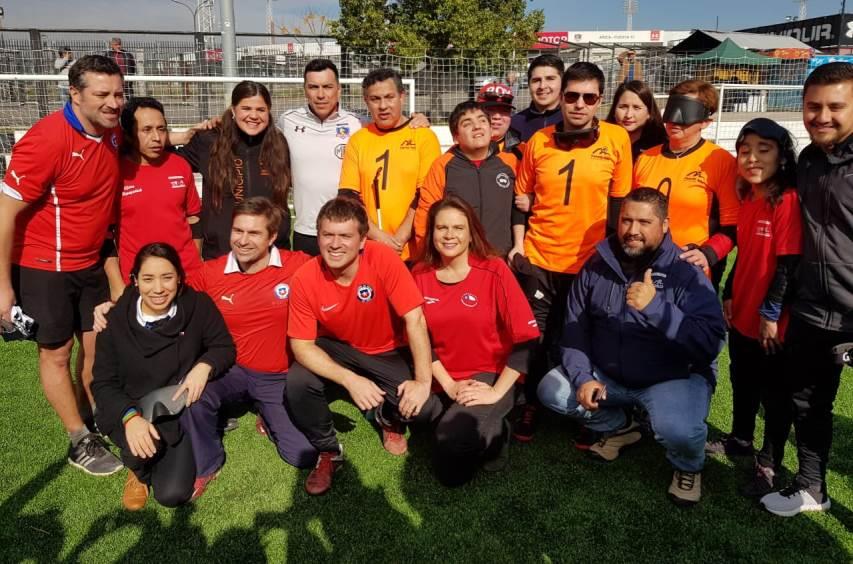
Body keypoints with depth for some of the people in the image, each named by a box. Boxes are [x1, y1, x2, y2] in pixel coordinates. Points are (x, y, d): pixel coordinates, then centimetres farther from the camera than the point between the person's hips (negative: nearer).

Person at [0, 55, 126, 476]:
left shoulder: (113, 130, -5)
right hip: (43, 266, -6)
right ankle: (81, 443, 20)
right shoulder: (46, 140, -25)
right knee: (57, 351, 6)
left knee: (96, 344, 15)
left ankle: (93, 421, 35)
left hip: (89, 262, 7)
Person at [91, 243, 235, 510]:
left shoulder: (198, 306, -13)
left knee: (172, 494, -11)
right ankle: (139, 470, 7)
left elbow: (225, 347, -2)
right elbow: (103, 383, -9)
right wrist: (130, 416, -28)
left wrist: (204, 366, -25)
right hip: (131, 409, 0)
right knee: (142, 448, -33)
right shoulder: (117, 320, -11)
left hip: (181, 410, 0)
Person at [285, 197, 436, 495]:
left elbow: (415, 319, -27)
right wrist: (350, 379, -32)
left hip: (387, 352, -1)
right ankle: (328, 451, 3)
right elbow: (301, 345, -19)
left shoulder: (383, 259, -28)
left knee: (422, 406, -23)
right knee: (297, 382, -27)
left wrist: (423, 381, -30)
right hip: (335, 348, 1)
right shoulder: (305, 279, -21)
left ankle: (390, 419, 18)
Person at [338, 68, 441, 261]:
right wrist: (377, 235, -9)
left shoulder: (424, 136, 0)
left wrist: (400, 238, -12)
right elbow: (349, 196, 2)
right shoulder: (358, 140, 8)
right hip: (368, 249, 2)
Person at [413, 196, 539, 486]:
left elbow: (526, 338, -15)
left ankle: (494, 433, 7)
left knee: (455, 444, -28)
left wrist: (496, 392, -18)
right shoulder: (420, 274, -2)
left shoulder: (493, 270, -13)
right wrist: (448, 385, -9)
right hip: (442, 380, 7)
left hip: (490, 375, -6)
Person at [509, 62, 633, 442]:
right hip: (539, 257, 1)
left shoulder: (616, 139, -4)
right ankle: (531, 405, 28)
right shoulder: (539, 140, 0)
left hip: (590, 261, -1)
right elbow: (521, 197, 8)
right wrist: (518, 244, 1)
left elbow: (619, 202, 1)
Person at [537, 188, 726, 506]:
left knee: (678, 430, -34)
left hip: (675, 377, -5)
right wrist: (583, 377, -13)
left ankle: (688, 467, 8)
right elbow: (575, 327, 0)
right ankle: (618, 428, 20)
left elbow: (710, 343, -28)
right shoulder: (597, 266, -3)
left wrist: (655, 307, -38)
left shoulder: (686, 273, -18)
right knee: (552, 390, -7)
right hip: (607, 373, 5)